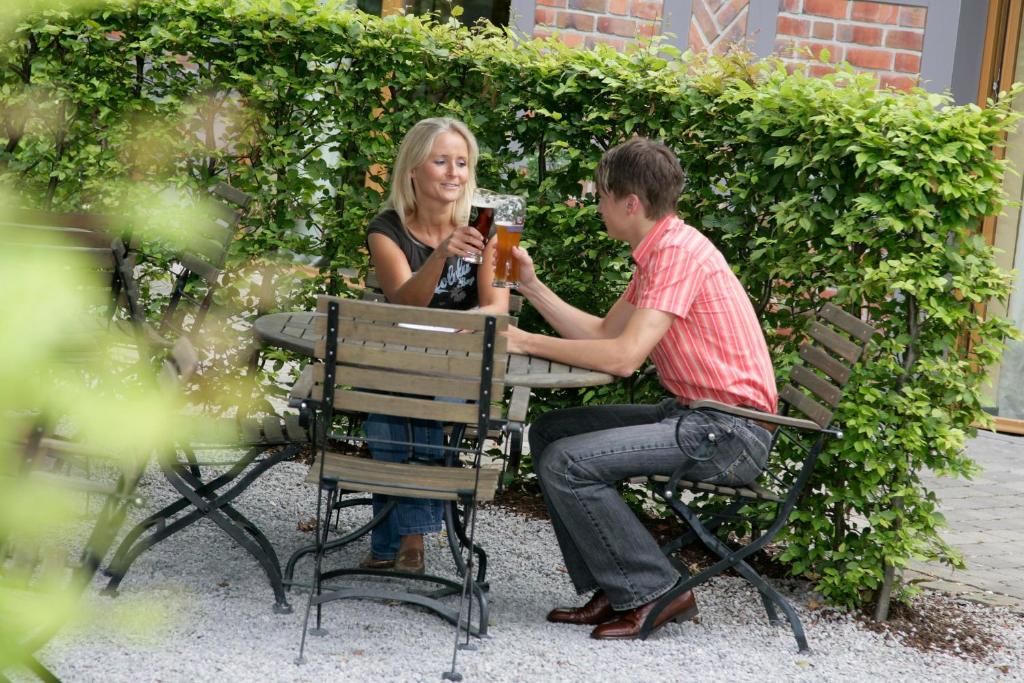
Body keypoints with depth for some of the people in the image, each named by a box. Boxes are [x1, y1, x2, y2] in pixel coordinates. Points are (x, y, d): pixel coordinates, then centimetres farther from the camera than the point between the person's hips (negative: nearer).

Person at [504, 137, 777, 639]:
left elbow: (623, 356, -25)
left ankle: (653, 593, -6)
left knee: (567, 462, -19)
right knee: (548, 433, 12)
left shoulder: (679, 251, -18)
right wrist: (533, 288, 10)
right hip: (694, 414, 11)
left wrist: (527, 343, -18)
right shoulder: (657, 253, 15)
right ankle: (612, 591, 9)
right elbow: (603, 334, 16)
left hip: (729, 430, -11)